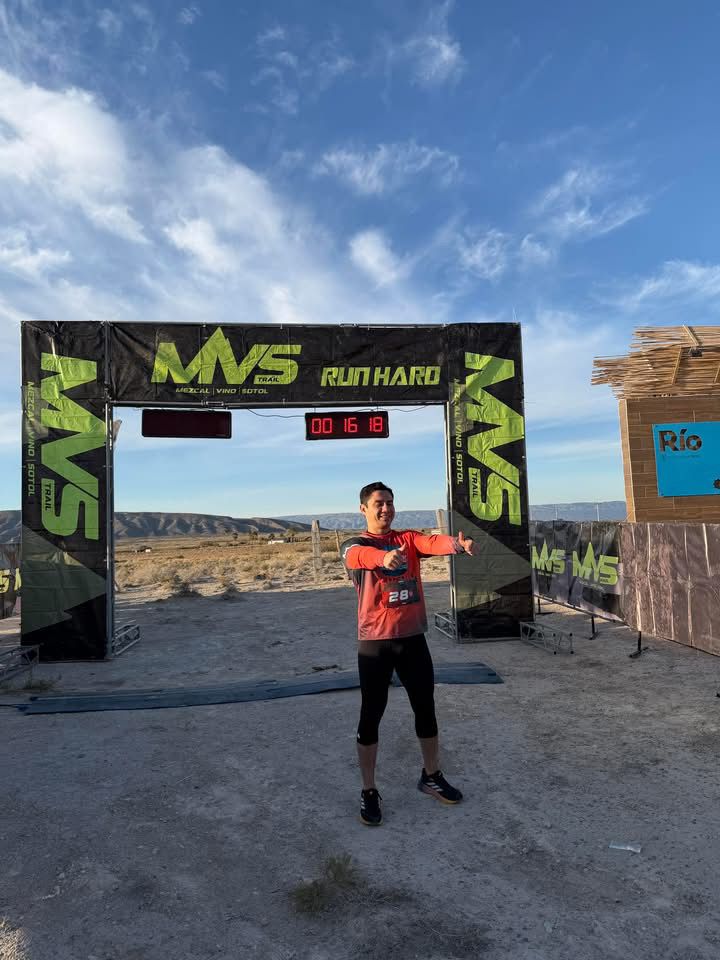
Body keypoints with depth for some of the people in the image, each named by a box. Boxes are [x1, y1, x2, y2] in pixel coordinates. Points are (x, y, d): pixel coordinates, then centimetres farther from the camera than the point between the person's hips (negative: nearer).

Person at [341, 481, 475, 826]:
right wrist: (385, 558, -54)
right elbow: (361, 556, -30)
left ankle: (431, 776, 36)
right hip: (375, 643, -3)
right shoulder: (354, 545, -4)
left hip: (412, 638, 4)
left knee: (426, 710, 15)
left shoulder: (408, 538, 5)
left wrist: (457, 544, -42)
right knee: (371, 716, 5)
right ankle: (369, 791, 22)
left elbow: (432, 543, -18)